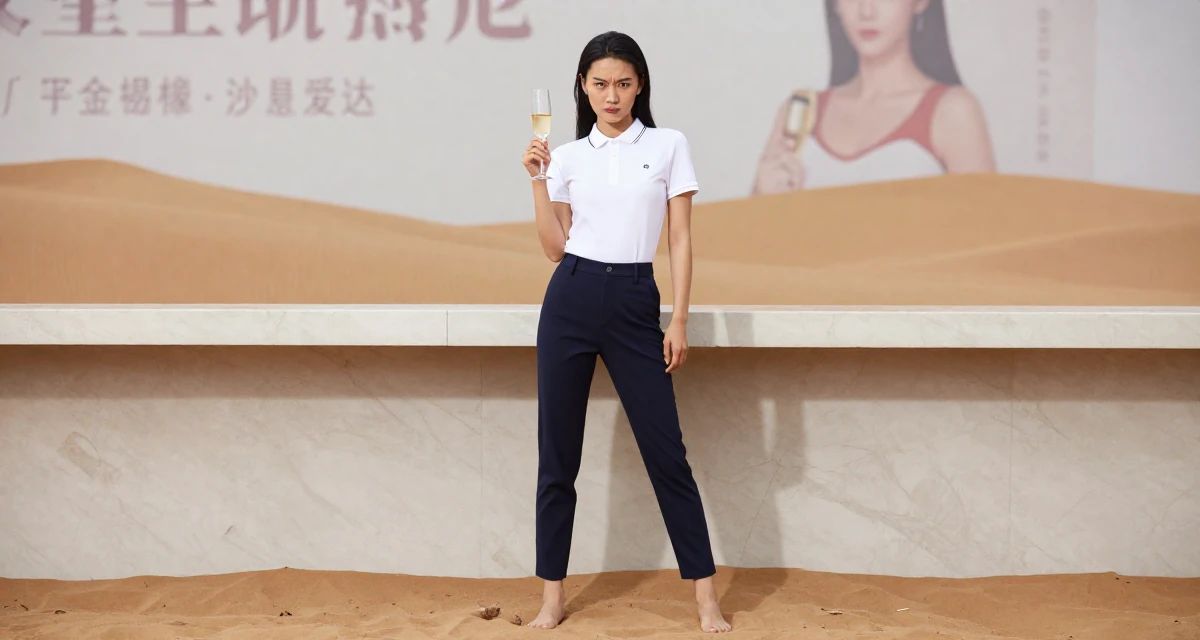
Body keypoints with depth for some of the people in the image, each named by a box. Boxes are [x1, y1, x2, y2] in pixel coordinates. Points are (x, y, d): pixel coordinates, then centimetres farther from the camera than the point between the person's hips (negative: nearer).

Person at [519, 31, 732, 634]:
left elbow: (680, 240, 3)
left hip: (635, 303, -2)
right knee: (557, 453, 4)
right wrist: (537, 177, -1)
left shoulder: (668, 145, 5)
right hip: (571, 300, 2)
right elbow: (556, 247, 7)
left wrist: (679, 319, -4)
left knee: (666, 452, -1)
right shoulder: (569, 156, 9)